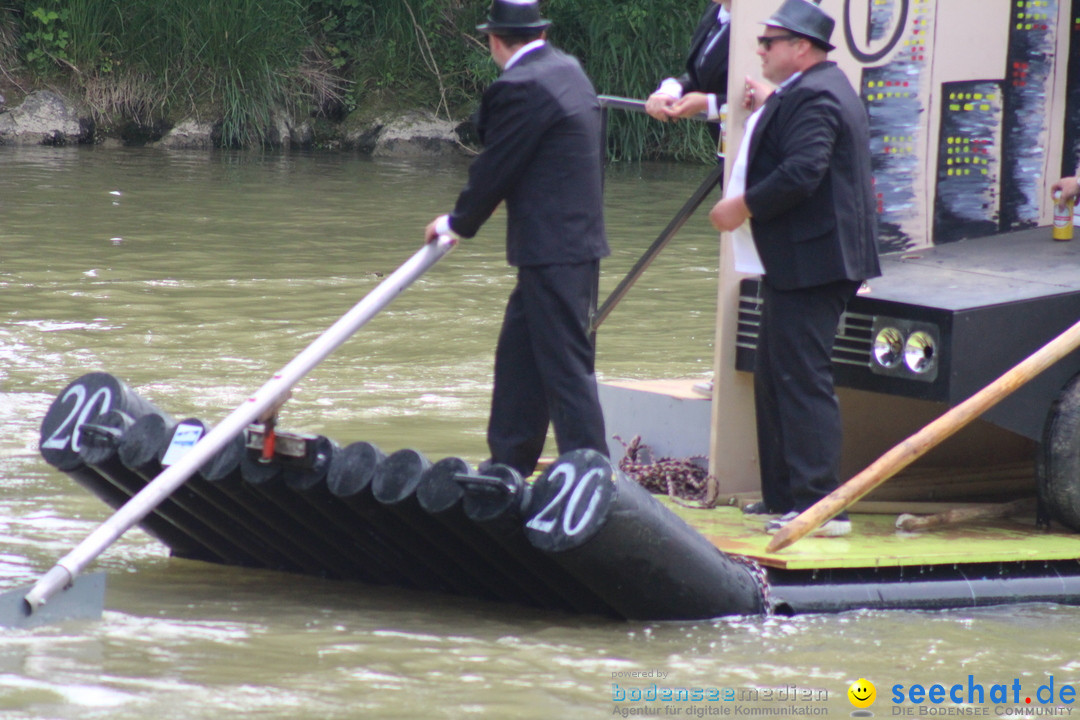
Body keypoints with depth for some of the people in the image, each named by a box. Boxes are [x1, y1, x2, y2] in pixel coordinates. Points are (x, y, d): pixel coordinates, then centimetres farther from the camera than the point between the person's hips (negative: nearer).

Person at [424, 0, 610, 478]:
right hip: (577, 237, 10)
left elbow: (496, 168, -10)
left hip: (553, 251, -10)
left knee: (566, 366, -8)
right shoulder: (566, 70, 13)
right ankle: (509, 467, 23)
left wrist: (458, 223, 7)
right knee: (518, 355, 16)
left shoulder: (519, 88, -16)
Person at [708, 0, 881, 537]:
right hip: (796, 265, 12)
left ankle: (821, 504, -11)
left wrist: (745, 206, -17)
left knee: (803, 381, -11)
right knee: (774, 377, 17)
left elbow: (802, 172, -27)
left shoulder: (813, 96, -17)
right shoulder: (814, 89, 19)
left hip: (811, 265, -12)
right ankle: (783, 494, 24)